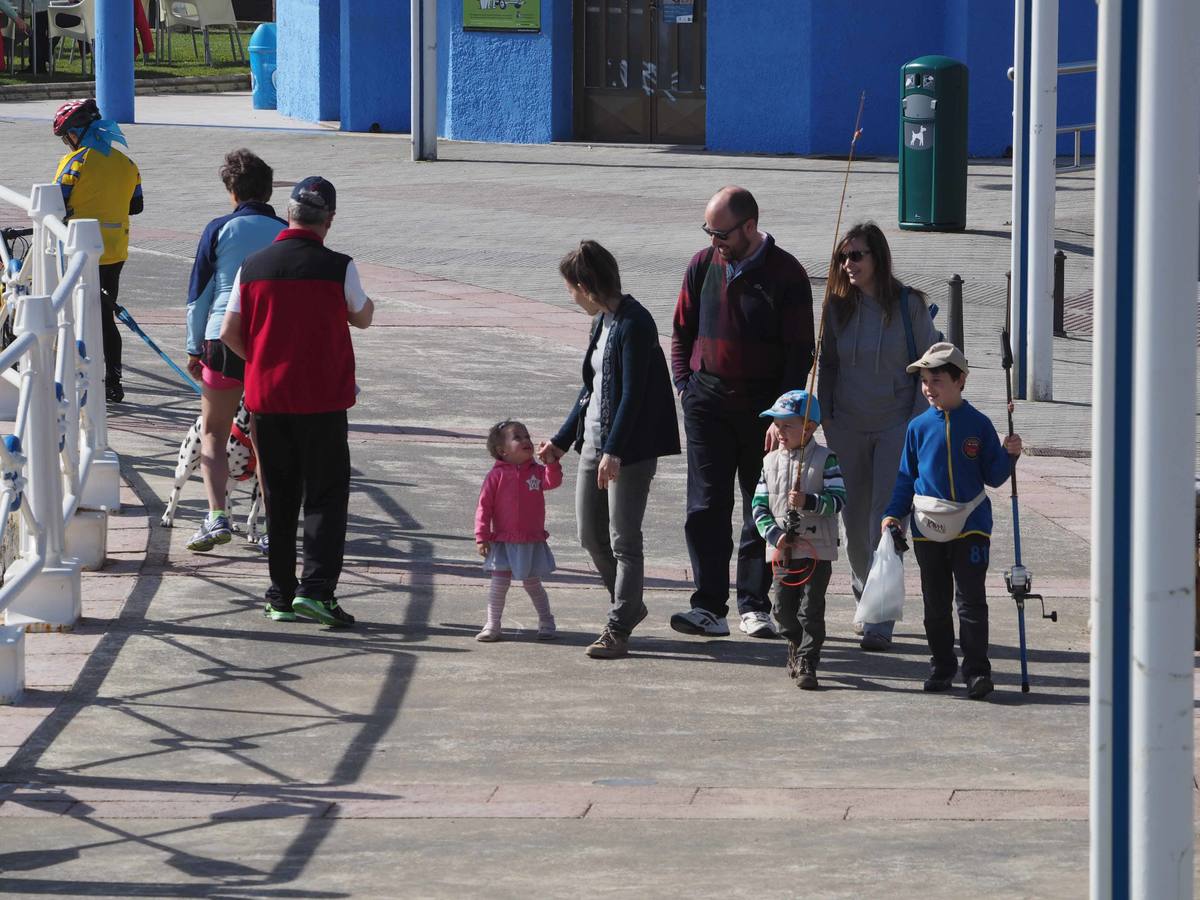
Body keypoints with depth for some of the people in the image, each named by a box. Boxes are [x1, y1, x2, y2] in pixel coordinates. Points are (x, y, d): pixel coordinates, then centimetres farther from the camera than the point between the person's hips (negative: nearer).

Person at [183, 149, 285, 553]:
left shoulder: (220, 229, -1)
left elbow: (199, 293, 2)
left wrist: (194, 348, 10)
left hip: (224, 338, -2)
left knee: (213, 432, 9)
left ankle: (217, 517, -7)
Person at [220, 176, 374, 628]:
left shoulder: (253, 266, 0)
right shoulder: (338, 267, -10)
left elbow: (230, 333, 4)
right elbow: (363, 318, 7)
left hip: (266, 398, 3)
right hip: (322, 400, -3)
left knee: (279, 498, 12)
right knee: (326, 495, 2)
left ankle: (281, 595, 14)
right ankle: (316, 587, -11)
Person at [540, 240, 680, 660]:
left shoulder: (634, 325, -16)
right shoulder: (602, 322, 12)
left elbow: (633, 394, -20)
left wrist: (614, 452, -24)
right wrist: (562, 440, 22)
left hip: (630, 449, -9)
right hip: (595, 442, 9)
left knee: (624, 540, -3)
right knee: (591, 535, 13)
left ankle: (618, 629, 1)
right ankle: (628, 605, 31)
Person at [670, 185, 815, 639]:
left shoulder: (786, 274, -6)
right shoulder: (703, 266, 5)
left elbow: (800, 352, -5)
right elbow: (682, 332, 17)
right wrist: (685, 384, 5)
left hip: (763, 409, -2)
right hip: (708, 405, 2)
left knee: (762, 510, 4)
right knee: (706, 507, -5)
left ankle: (754, 604, 11)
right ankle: (709, 606, -7)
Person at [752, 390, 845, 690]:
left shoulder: (824, 459, -5)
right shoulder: (771, 461, 8)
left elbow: (838, 499, -12)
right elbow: (759, 506, 5)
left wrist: (808, 502, -26)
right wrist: (775, 534, -9)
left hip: (817, 550, -5)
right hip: (782, 550, 5)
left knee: (811, 609, -6)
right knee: (783, 608, 11)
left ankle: (807, 662, 0)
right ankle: (796, 645, 34)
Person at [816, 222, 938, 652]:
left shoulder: (909, 305, -6)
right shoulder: (838, 306, 3)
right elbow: (827, 363, 12)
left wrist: (918, 422, -7)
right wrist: (825, 415, 4)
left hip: (896, 426, -4)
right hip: (848, 428, 4)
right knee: (854, 520, 10)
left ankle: (880, 621, -9)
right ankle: (864, 587, 34)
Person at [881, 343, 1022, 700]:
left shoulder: (978, 425, -1)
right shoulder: (918, 427, 4)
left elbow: (992, 477, 3)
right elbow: (907, 477, 10)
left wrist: (1008, 455, -14)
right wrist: (893, 513, 0)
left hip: (970, 524, -3)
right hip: (927, 527, 3)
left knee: (971, 600, -6)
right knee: (936, 602, 10)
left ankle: (977, 670, -3)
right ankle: (942, 667, 20)